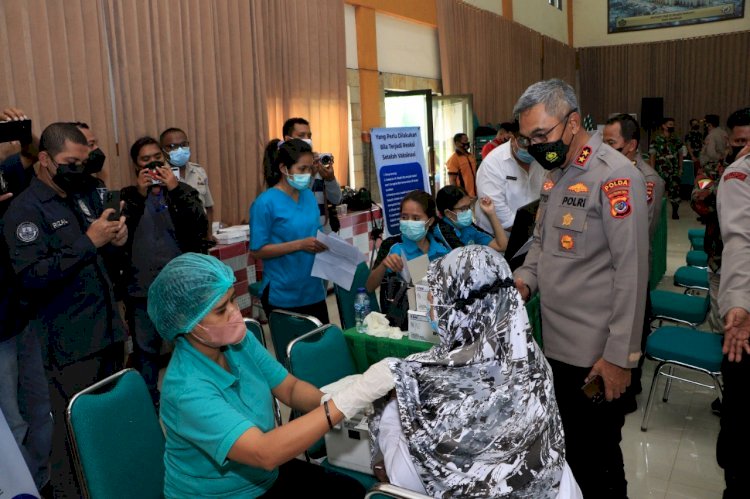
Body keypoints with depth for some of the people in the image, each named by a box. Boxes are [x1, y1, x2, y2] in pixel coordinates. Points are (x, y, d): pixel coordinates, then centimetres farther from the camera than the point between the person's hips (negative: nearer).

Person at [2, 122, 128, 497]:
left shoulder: (79, 200, 13)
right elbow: (32, 277, -23)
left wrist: (112, 245, 0)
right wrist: (88, 242, -24)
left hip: (106, 332, 8)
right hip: (70, 344, -8)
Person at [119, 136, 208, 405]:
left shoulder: (183, 191, 4)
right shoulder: (128, 196, 5)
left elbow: (200, 226, -12)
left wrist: (175, 190, -20)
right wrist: (140, 195, -17)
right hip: (142, 289, 1)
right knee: (145, 349, 14)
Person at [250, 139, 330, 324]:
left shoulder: (309, 196, 6)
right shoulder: (265, 203, -14)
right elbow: (257, 250, -16)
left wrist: (324, 243, -6)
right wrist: (300, 245, -22)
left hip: (314, 290, 6)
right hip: (283, 295, -6)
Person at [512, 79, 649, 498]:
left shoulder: (615, 176, -16)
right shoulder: (555, 174, 10)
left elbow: (632, 270, -18)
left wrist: (620, 355, -18)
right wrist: (525, 279, 1)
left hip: (597, 354, -8)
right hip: (556, 344, 8)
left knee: (597, 461, 8)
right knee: (566, 452, 21)